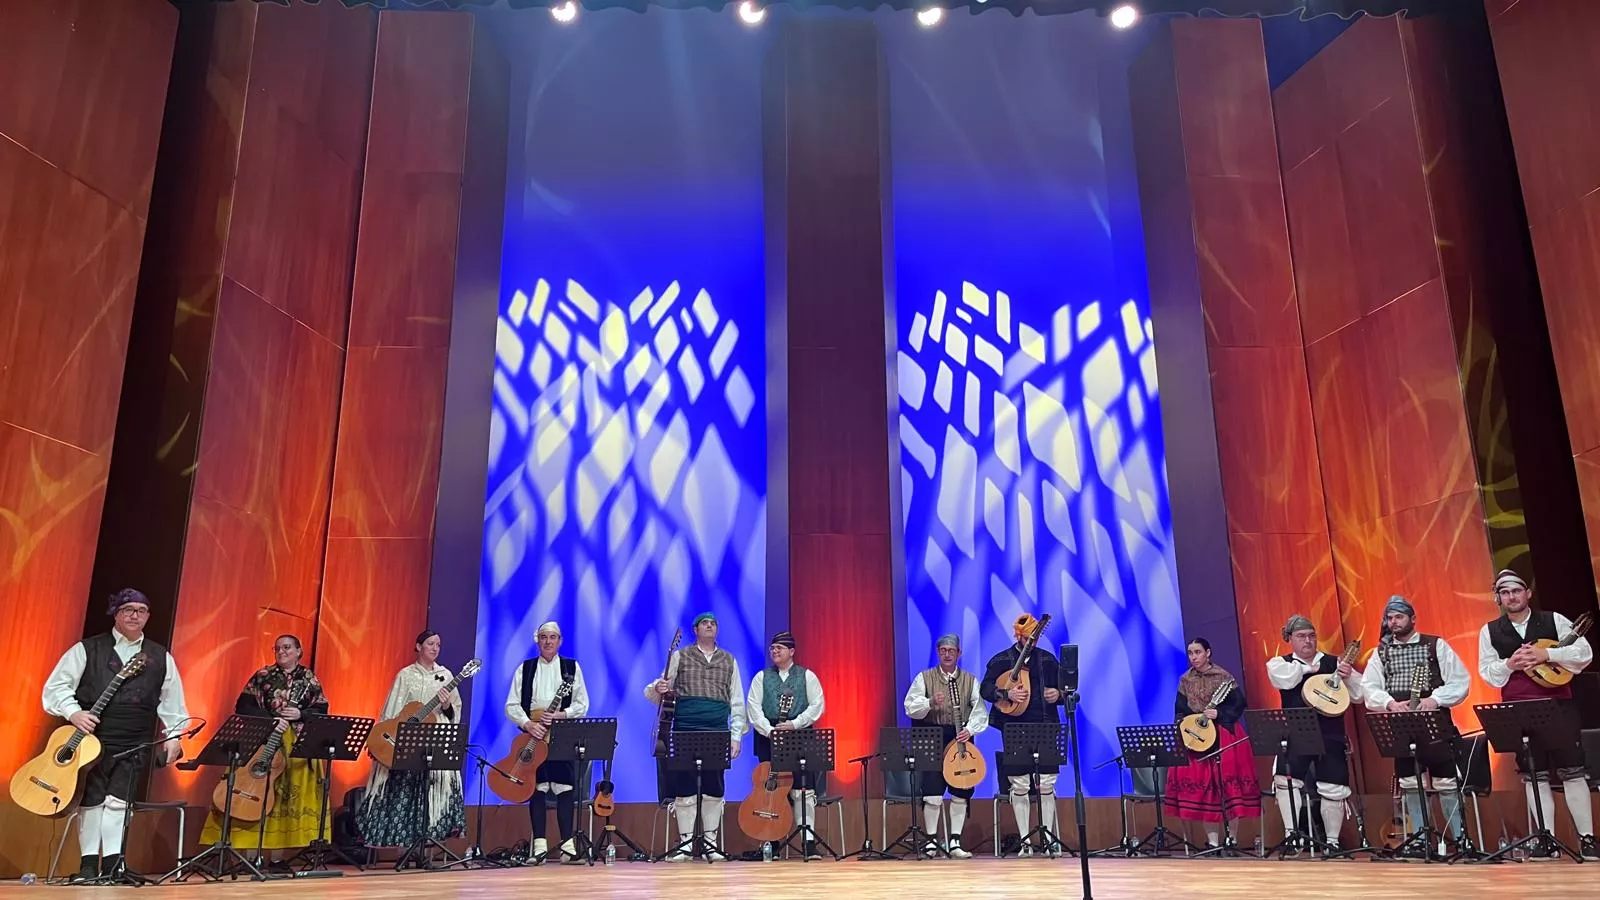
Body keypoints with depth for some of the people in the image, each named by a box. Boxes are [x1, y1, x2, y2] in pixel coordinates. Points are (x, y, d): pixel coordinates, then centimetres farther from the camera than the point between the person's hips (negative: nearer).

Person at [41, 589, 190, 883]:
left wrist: (173, 735, 3)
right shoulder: (86, 649, 5)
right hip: (91, 739, -1)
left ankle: (112, 863, 0)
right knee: (90, 800, 3)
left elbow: (172, 702, 12)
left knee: (118, 800, -4)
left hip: (134, 746, 1)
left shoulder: (161, 658, 11)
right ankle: (89, 863, 13)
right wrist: (73, 712, -12)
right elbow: (55, 686, 3)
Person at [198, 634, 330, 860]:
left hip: (298, 745, 1)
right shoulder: (263, 675, 6)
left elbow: (322, 711, 7)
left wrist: (300, 715, -12)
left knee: (293, 797, -2)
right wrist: (270, 721, -15)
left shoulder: (309, 679, 9)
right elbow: (242, 706, -2)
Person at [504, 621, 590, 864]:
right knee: (537, 787, -2)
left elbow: (582, 704, 4)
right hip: (533, 734, 0)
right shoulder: (525, 668, 10)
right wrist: (528, 724, -14)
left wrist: (560, 715, -13)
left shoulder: (572, 667, 10)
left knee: (565, 787, -4)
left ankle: (567, 846, -1)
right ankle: (539, 845, 3)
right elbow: (511, 705, 3)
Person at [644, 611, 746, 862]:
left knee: (714, 789, 3)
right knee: (684, 788, -2)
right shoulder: (680, 657, 10)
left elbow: (737, 702, 14)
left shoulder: (729, 660, 15)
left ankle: (710, 842, 13)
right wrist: (658, 689, -15)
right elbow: (658, 693, 9)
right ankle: (685, 843, 6)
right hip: (685, 731, -2)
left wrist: (736, 735, 6)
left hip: (718, 733, 2)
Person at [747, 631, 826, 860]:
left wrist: (795, 724, -11)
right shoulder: (762, 677, 11)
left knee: (802, 791, -9)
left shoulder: (807, 676, 7)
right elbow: (753, 707, 2)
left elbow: (817, 705, 0)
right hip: (768, 736, 2)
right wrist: (769, 730, -11)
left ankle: (809, 841, -7)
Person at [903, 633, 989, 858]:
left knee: (961, 793, 3)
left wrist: (970, 729, -17)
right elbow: (910, 707, -2)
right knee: (933, 794, -8)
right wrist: (930, 702, -19)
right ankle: (932, 841, 5)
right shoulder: (924, 678, 5)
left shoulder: (970, 680, 9)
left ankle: (955, 842, 13)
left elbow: (979, 711, 0)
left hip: (961, 740, 2)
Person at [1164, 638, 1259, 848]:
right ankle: (1212, 841, 5)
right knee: (1202, 786, 0)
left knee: (1229, 783, -4)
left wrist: (1219, 715, -18)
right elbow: (1179, 711, 9)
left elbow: (1239, 704, -6)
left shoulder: (1223, 676, -4)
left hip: (1224, 737, -3)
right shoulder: (1185, 680, 7)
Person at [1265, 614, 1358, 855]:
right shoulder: (1280, 663, 7)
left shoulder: (1334, 663, 9)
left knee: (1333, 787, 2)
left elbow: (1358, 695, 6)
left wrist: (1348, 677, -13)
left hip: (1329, 735, 1)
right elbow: (1283, 678, -16)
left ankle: (1332, 840, 18)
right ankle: (1291, 833, -7)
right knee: (1285, 779, -18)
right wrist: (1309, 668, -5)